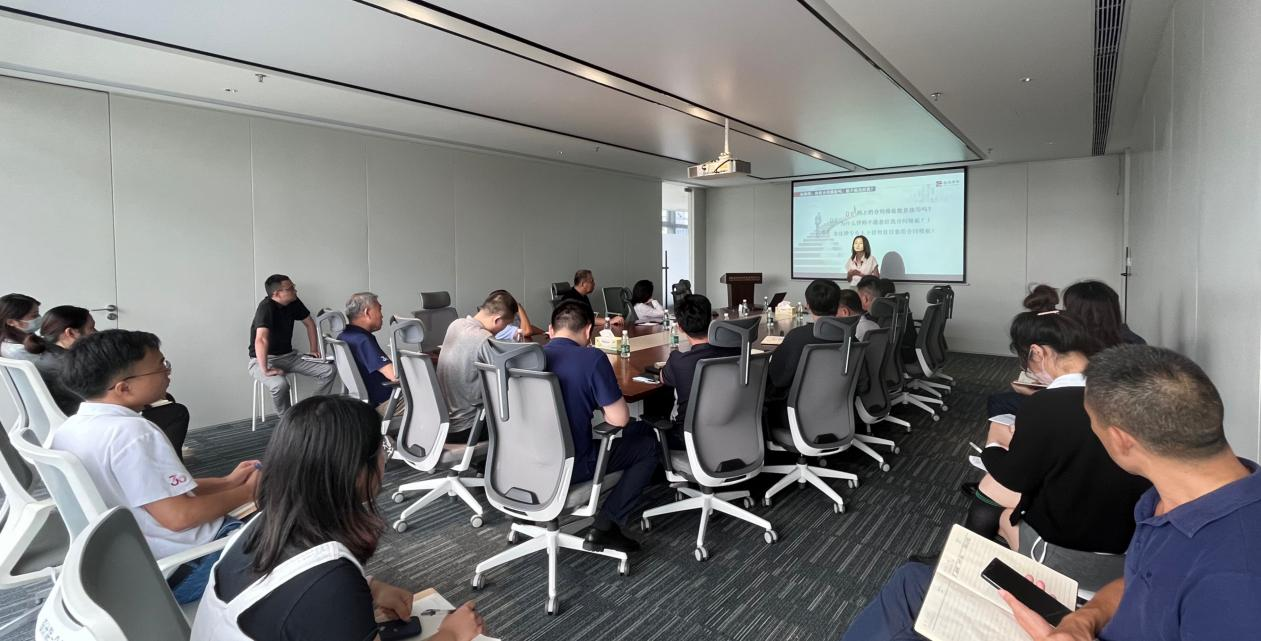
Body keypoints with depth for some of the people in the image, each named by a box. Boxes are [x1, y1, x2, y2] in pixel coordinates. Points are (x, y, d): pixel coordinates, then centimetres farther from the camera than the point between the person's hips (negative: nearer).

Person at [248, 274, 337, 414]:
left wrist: (314, 350, 10)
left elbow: (309, 323, 14)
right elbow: (261, 340, -35)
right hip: (263, 360, -7)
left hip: (288, 356, 7)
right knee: (280, 384, -38)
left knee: (329, 371, -8)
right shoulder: (266, 307, -24)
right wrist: (265, 370, -38)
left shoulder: (294, 302, -2)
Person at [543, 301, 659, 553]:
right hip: (570, 468, -7)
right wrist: (603, 404, 6)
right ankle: (605, 527, 7)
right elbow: (619, 419, -15)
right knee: (648, 441, 12)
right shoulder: (592, 359, -17)